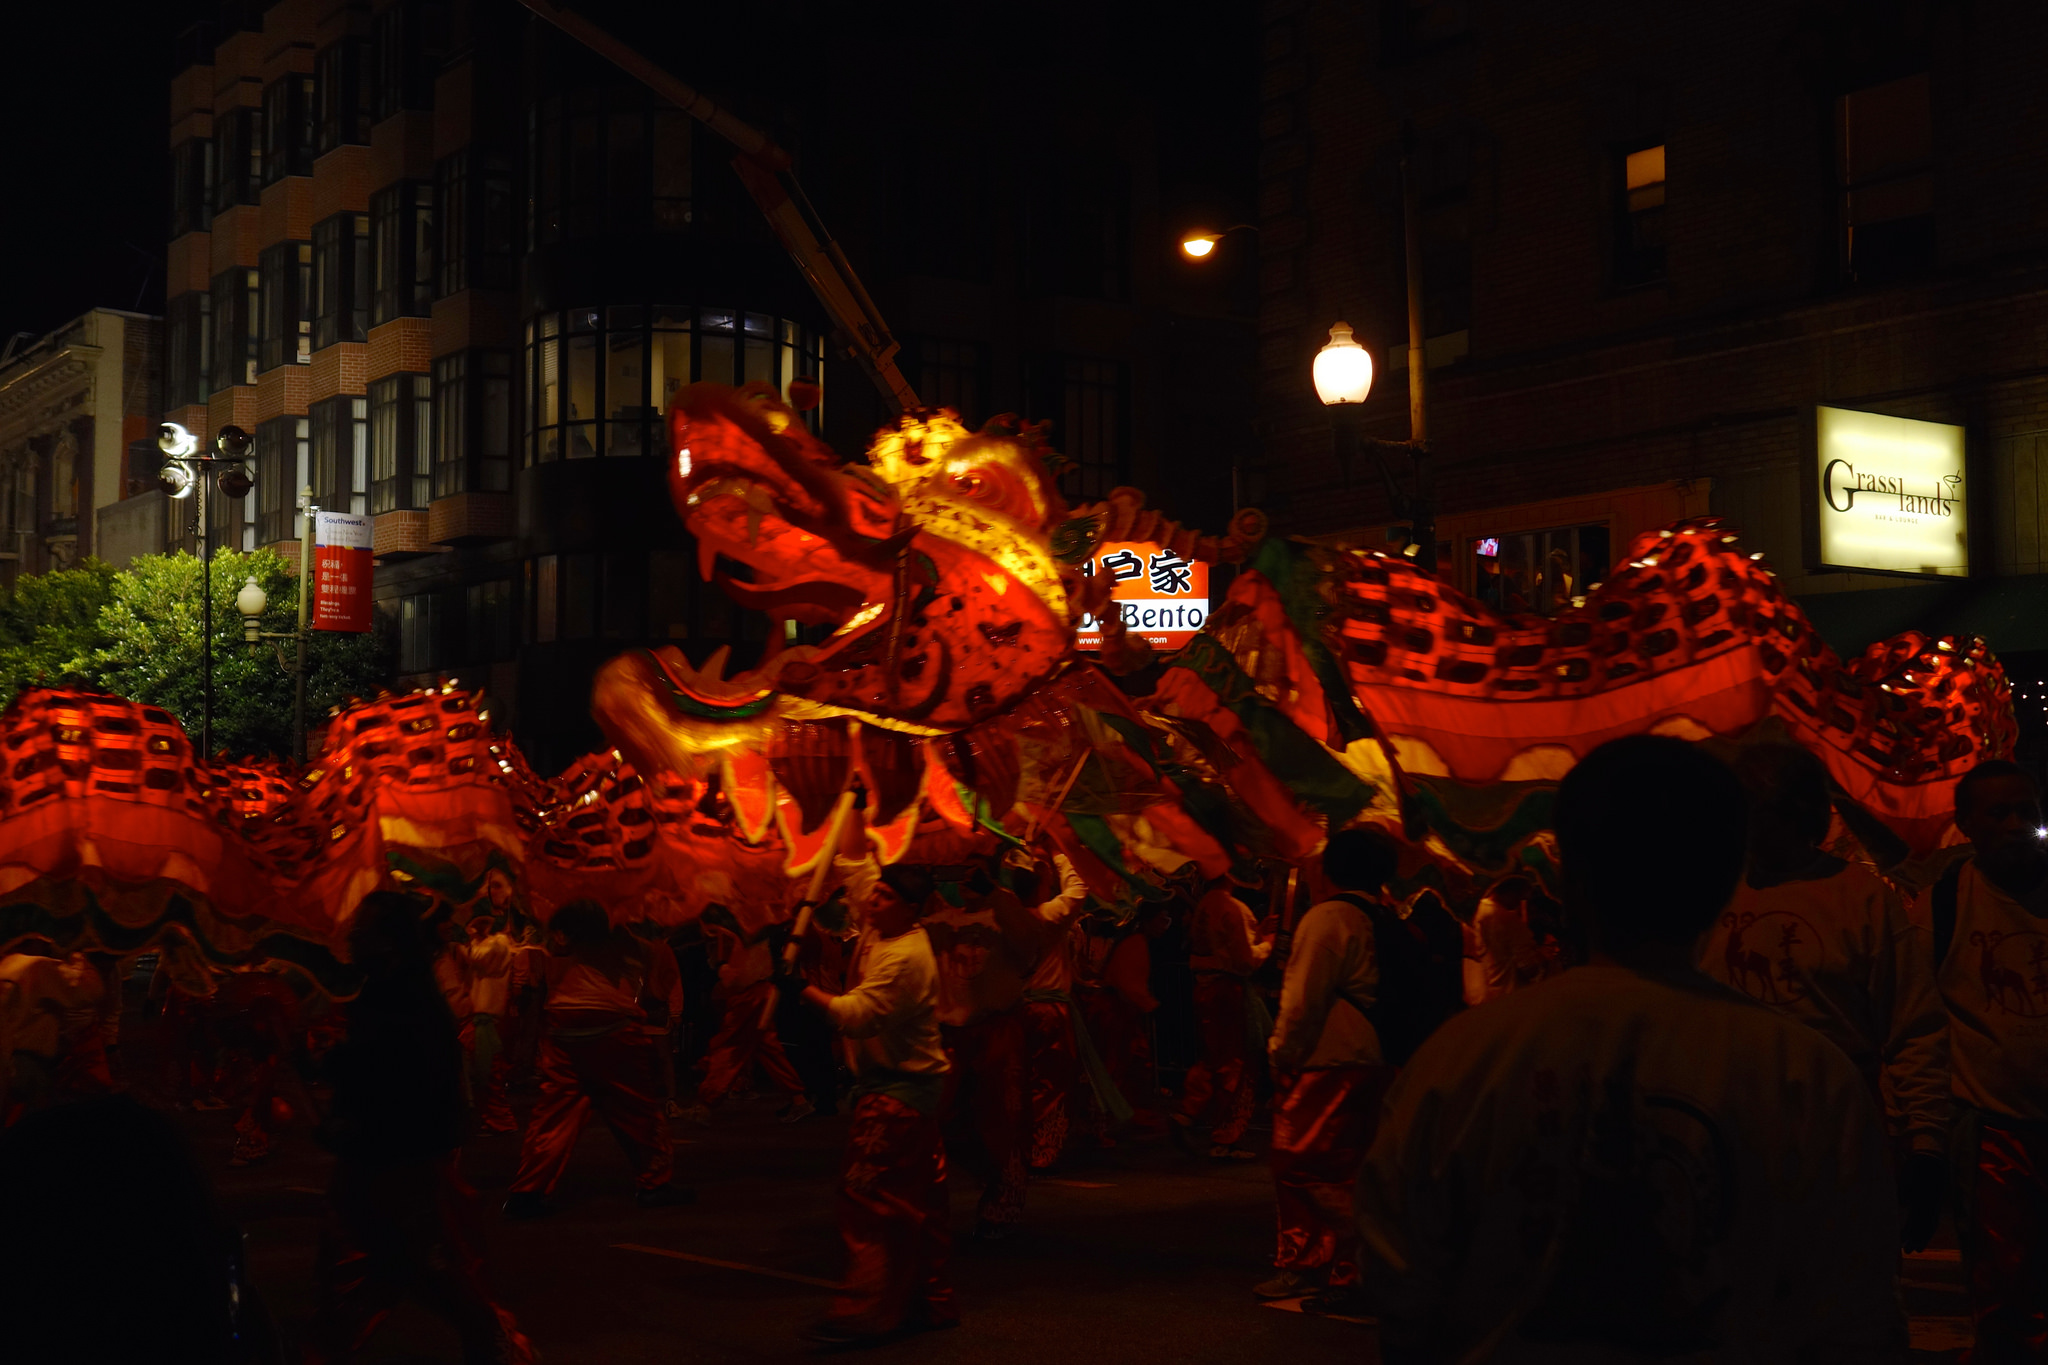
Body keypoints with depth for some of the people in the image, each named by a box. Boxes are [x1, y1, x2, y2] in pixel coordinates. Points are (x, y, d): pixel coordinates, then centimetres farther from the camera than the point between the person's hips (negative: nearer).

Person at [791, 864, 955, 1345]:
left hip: (898, 1090, -11)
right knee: (918, 1201, 14)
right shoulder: (880, 931, 7)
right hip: (910, 1083, 11)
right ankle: (931, 1301, 22)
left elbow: (857, 1016, -28)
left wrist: (804, 989, -24)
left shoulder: (905, 958, -23)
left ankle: (862, 1313, -14)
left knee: (867, 1194, -13)